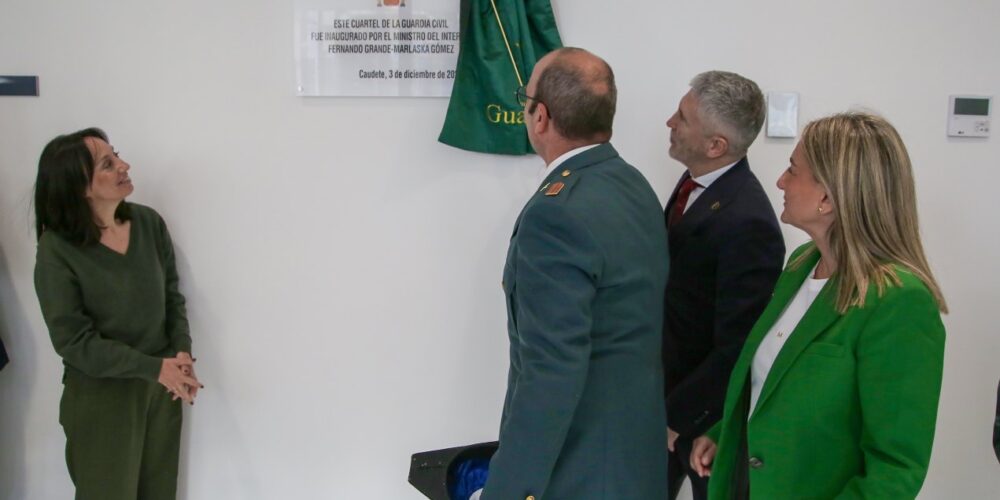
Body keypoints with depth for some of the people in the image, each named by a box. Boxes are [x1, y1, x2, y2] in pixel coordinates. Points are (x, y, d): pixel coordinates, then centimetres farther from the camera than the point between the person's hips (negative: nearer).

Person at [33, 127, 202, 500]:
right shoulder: (57, 250, -18)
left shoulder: (149, 222, -5)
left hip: (162, 386, 4)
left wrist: (182, 352, -12)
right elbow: (75, 341, -17)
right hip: (101, 396, -4)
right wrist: (155, 367, -21)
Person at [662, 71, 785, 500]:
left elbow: (734, 349, -25)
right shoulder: (696, 182, -1)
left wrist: (674, 415, -17)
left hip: (708, 409, -8)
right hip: (669, 383, 8)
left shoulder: (746, 222, -28)